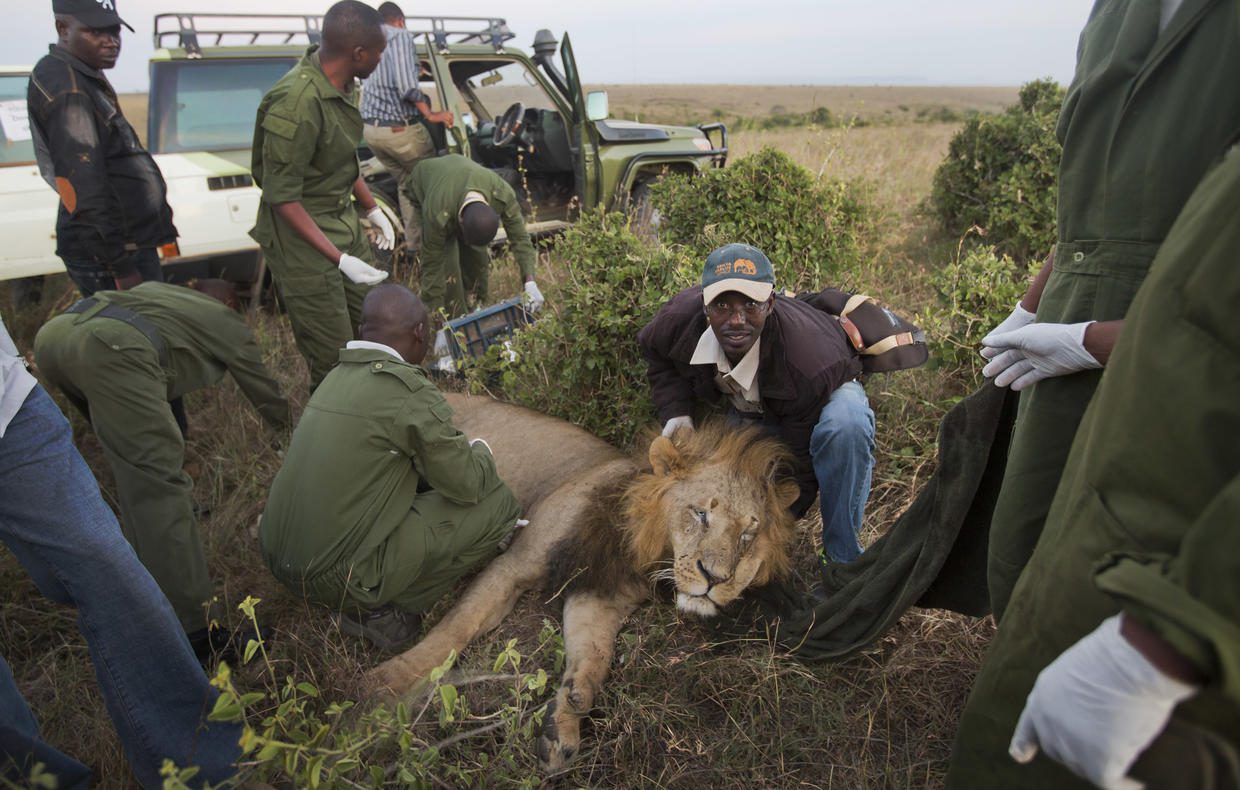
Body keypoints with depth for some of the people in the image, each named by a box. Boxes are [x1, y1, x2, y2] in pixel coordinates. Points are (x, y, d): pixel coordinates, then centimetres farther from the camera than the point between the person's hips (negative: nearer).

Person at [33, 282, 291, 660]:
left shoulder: (157, 289, 40)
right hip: (113, 348, -7)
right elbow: (266, 396, 35)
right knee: (159, 481, -10)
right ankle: (192, 632, -12)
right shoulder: (230, 325, 26)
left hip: (54, 331, 8)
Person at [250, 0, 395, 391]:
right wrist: (340, 259, -26)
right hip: (302, 237, -9)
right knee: (334, 359, -4)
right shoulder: (298, 103, -26)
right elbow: (282, 197, -22)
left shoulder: (341, 84, 1)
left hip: (344, 223, 9)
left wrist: (372, 208, 17)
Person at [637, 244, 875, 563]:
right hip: (748, 408, 4)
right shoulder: (680, 318, -29)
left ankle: (843, 560, -22)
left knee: (845, 424, -41)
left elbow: (802, 467, -34)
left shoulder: (809, 366, -43)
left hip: (827, 395, -4)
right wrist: (676, 413, -17)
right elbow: (654, 350, -3)